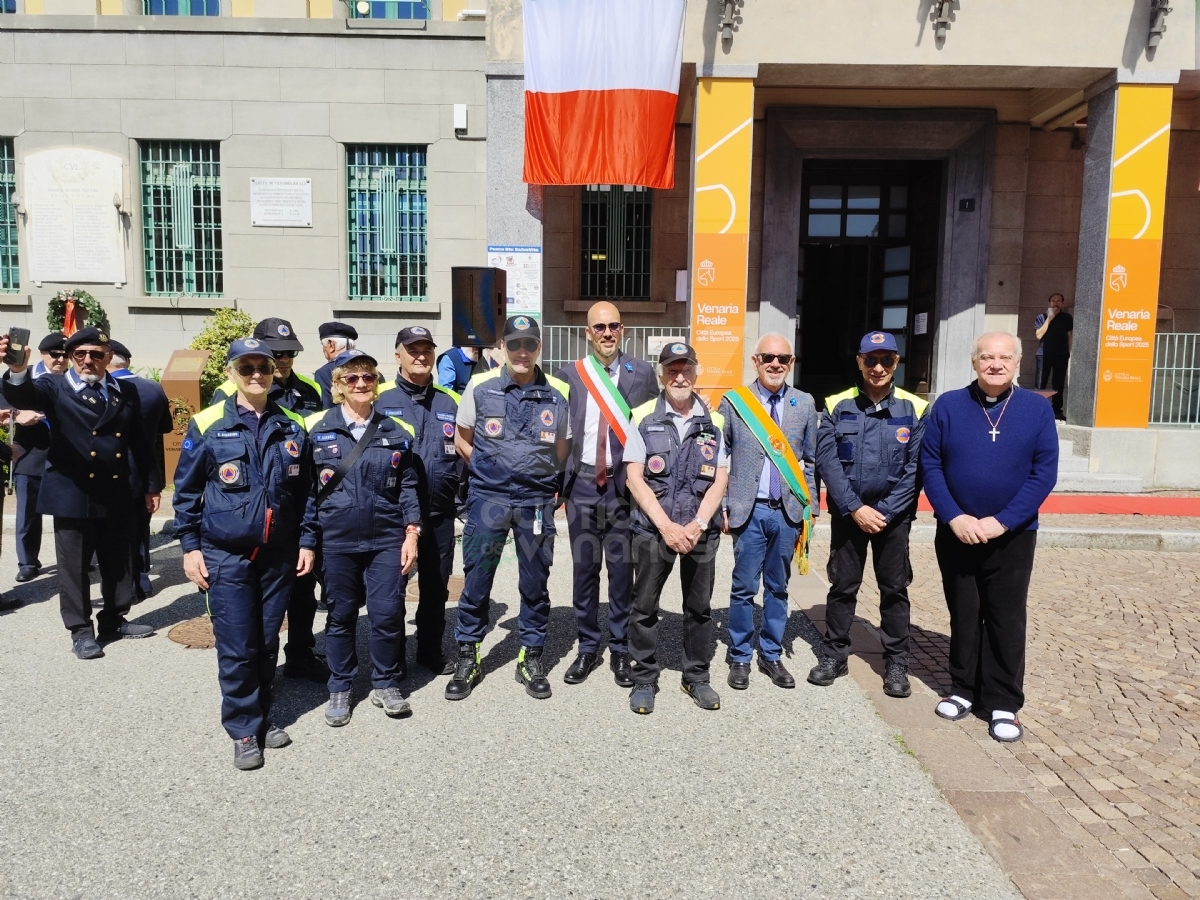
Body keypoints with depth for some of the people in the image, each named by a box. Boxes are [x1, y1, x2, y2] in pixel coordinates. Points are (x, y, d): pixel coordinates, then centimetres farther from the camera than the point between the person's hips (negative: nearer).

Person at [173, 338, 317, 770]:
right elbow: (187, 491, 1)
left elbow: (307, 490, 8)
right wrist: (190, 546, -2)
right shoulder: (207, 425, -4)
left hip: (277, 555, 3)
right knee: (236, 648, 1)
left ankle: (261, 717, 30)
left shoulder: (292, 428, 3)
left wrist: (307, 541, 5)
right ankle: (243, 730, 17)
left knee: (268, 643, 12)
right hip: (225, 556, -2)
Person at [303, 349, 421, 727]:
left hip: (387, 538, 1)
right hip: (337, 539, 0)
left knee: (388, 612, 2)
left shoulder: (396, 430, 3)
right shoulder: (317, 428, 0)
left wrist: (411, 532, -1)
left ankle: (386, 684, 23)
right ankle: (340, 688, 27)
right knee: (341, 614, 10)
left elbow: (407, 485, 5)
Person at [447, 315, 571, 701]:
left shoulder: (558, 393, 2)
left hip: (537, 500, 1)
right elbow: (462, 439, 10)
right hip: (488, 497, -1)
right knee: (476, 578, 4)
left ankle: (531, 657, 25)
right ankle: (467, 657, 20)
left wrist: (542, 477, 4)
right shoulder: (480, 386, -1)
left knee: (535, 582, 9)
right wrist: (487, 468, 4)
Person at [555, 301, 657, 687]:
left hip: (625, 482, -1)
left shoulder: (642, 373, 1)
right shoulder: (569, 374, 3)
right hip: (582, 482, 1)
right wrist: (558, 480, 1)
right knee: (584, 569, 9)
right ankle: (588, 648, 24)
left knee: (622, 570, 7)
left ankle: (620, 650, 21)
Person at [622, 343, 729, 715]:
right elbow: (635, 478, -5)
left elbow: (720, 480, 3)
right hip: (652, 529, -2)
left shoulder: (714, 420, 6)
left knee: (699, 607, 11)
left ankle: (696, 677, 27)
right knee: (645, 607, 5)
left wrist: (697, 525, -10)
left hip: (701, 531, 2)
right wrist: (666, 526, -13)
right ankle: (644, 679, 21)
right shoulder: (644, 417, -1)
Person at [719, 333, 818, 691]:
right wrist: (722, 507, -3)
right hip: (749, 511, -2)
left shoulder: (804, 403, 6)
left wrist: (810, 508, 8)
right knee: (744, 588, 5)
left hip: (788, 512, 2)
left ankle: (771, 656, 27)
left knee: (778, 588, 13)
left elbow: (810, 460, 11)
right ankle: (740, 658, 21)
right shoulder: (733, 402, -2)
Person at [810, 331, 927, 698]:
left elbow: (914, 470, -6)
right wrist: (856, 509, -14)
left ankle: (896, 664, 21)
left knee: (894, 588, 8)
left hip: (893, 515, 0)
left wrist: (883, 513, -12)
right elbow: (826, 461, -8)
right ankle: (833, 655, 22)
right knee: (842, 585, 9)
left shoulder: (914, 409, -3)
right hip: (847, 512, 0)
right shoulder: (838, 406, -2)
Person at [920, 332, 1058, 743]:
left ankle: (1005, 704, 17)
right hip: (955, 533, 1)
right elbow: (930, 465, -3)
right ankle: (963, 690, 26)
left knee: (1006, 619, 5)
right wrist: (954, 517, -14)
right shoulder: (948, 406, -2)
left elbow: (1044, 472, -7)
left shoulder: (1037, 409, -3)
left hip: (1013, 536, -1)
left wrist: (1001, 521, -15)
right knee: (963, 615, 12)